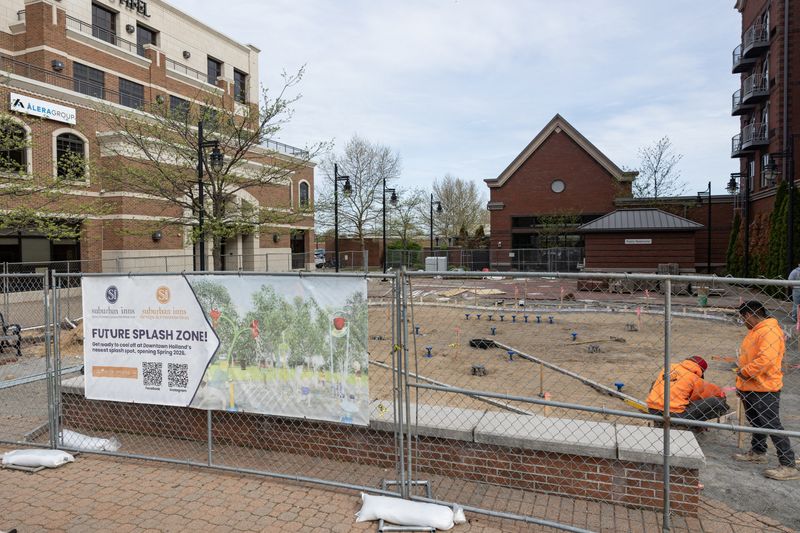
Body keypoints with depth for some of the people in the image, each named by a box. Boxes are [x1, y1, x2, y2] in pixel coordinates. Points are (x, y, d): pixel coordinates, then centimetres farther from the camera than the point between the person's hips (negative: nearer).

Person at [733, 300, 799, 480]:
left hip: (764, 389, -10)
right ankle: (757, 453, 36)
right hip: (751, 388, 10)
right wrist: (742, 382, 17)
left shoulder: (769, 331, -20)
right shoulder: (756, 331, 13)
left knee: (772, 426, -6)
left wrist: (744, 372, -19)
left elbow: (766, 359, -30)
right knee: (756, 422, 21)